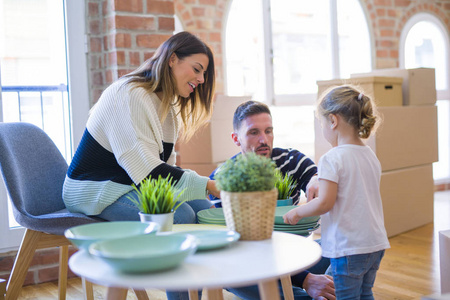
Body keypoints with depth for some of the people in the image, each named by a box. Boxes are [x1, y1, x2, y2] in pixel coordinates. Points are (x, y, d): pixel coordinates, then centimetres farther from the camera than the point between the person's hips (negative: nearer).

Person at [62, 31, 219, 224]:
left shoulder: (168, 105, 14)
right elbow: (147, 171, -26)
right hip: (95, 190, -9)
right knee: (181, 216, -30)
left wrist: (209, 183, -11)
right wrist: (207, 185, -27)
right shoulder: (129, 94, -18)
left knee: (202, 207, -15)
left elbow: (165, 166, 5)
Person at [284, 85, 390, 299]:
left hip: (348, 247, -8)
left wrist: (297, 213, -5)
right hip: (375, 243, 8)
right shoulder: (371, 156, 8)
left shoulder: (332, 159, -16)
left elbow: (325, 203, -20)